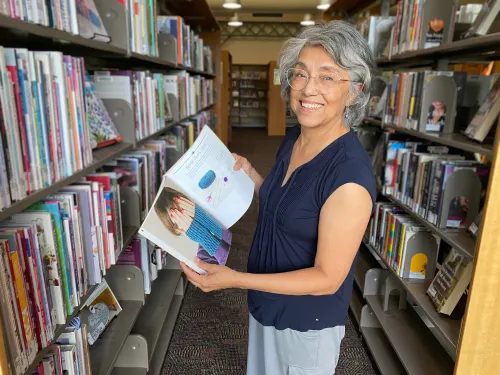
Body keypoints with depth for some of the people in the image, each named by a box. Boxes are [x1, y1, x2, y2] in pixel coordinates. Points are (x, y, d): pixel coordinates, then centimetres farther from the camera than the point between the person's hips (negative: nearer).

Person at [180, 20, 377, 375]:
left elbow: (327, 278, -25)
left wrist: (235, 279, -29)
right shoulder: (292, 139, -6)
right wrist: (248, 173, -3)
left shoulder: (350, 174, -30)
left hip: (307, 324, -7)